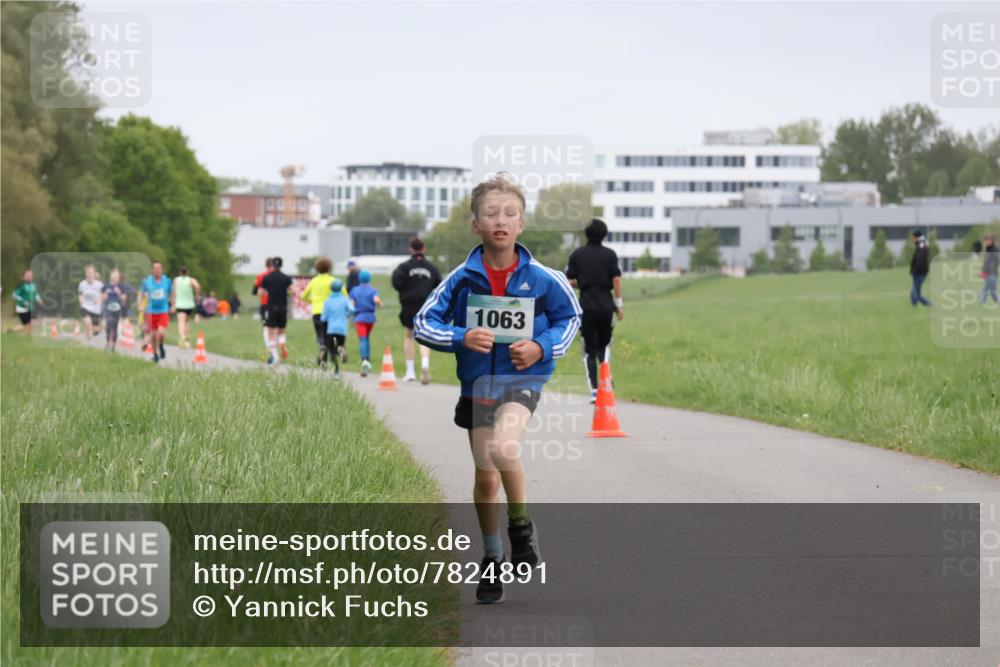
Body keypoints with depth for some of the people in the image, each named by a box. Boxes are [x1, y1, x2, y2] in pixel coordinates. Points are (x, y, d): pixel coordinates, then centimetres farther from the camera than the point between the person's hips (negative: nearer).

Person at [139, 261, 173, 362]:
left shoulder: (167, 281, 0)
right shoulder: (147, 281, 0)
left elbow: (171, 294, 14)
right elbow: (141, 293, 11)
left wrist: (172, 306, 9)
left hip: (164, 311, -1)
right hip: (151, 311, 1)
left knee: (161, 333, -16)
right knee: (153, 334, 4)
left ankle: (161, 346, 16)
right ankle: (155, 353, 24)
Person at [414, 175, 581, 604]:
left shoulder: (542, 279, -7)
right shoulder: (462, 279, -6)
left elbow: (570, 317, 9)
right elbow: (423, 323, -2)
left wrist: (543, 347, -8)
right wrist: (460, 339, -20)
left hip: (523, 378, -3)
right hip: (477, 382, 3)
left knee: (502, 448, -31)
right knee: (485, 476, 11)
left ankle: (521, 526, -5)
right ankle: (492, 560, 29)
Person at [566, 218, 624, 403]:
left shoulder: (577, 254, 1)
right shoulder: (610, 254, 0)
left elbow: (570, 281, -1)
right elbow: (616, 279, -6)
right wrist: (618, 305, 0)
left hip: (586, 304, 0)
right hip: (606, 304, 0)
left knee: (589, 349, 5)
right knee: (603, 344, 19)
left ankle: (594, 389, -4)